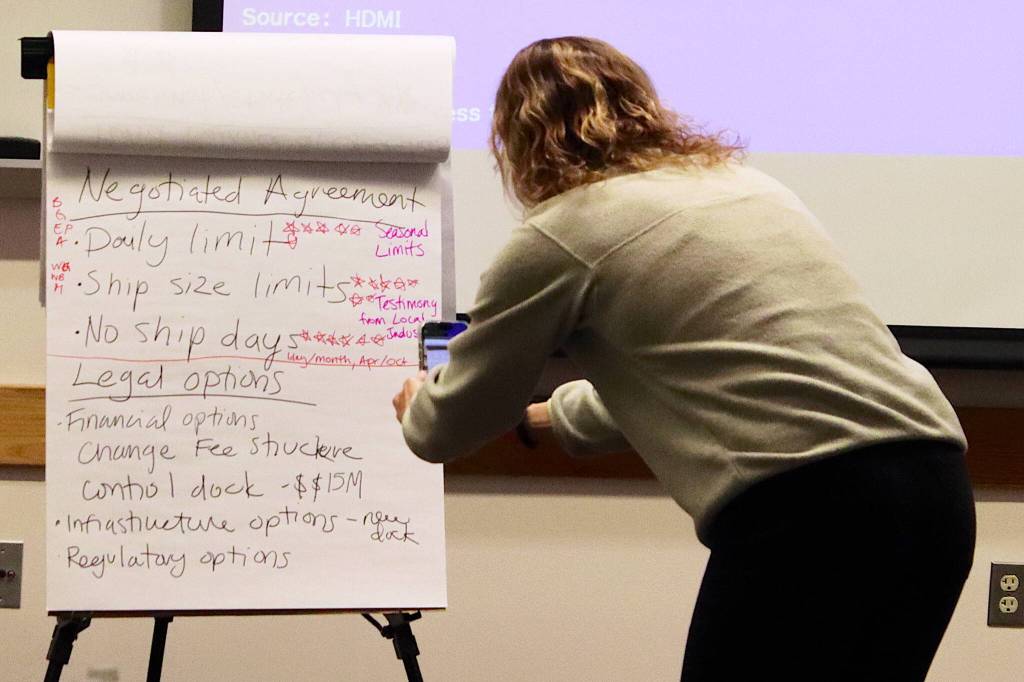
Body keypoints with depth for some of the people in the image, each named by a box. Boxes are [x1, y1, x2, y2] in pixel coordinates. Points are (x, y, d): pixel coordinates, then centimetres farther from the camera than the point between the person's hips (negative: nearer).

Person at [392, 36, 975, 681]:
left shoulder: (556, 239, 2)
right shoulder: (743, 180, 24)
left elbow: (451, 428, 15)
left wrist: (419, 408, 39)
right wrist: (549, 413, 52)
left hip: (808, 508, -7)